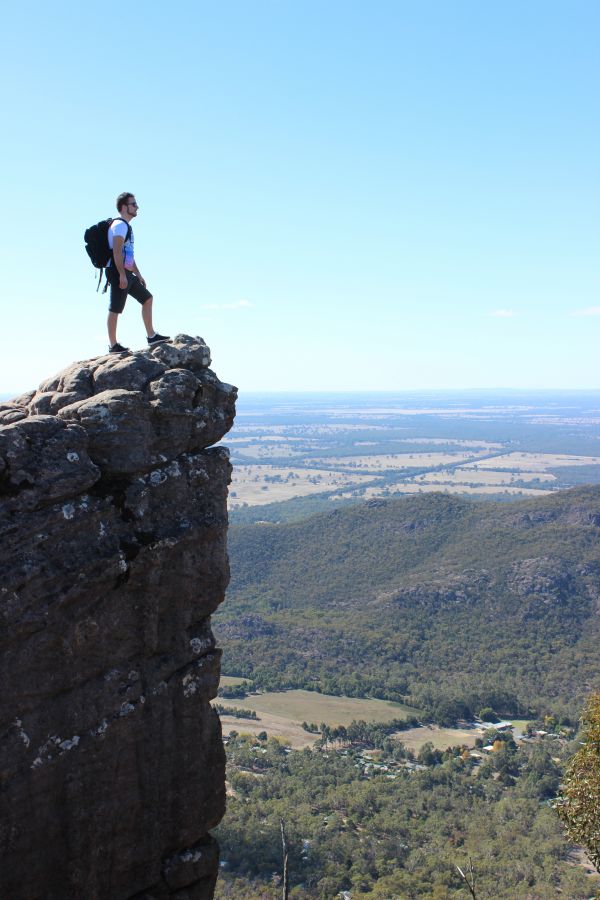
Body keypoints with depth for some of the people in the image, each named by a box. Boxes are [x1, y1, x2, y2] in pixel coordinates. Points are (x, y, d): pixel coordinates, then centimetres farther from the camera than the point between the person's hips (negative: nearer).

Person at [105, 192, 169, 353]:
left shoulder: (126, 226, 22)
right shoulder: (119, 225, -11)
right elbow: (117, 251, -21)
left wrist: (138, 274, 24)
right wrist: (122, 275, -25)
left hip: (127, 274, 11)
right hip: (118, 273, -11)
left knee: (147, 298, 14)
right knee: (115, 309, -6)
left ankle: (151, 336, 15)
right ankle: (113, 345, -2)